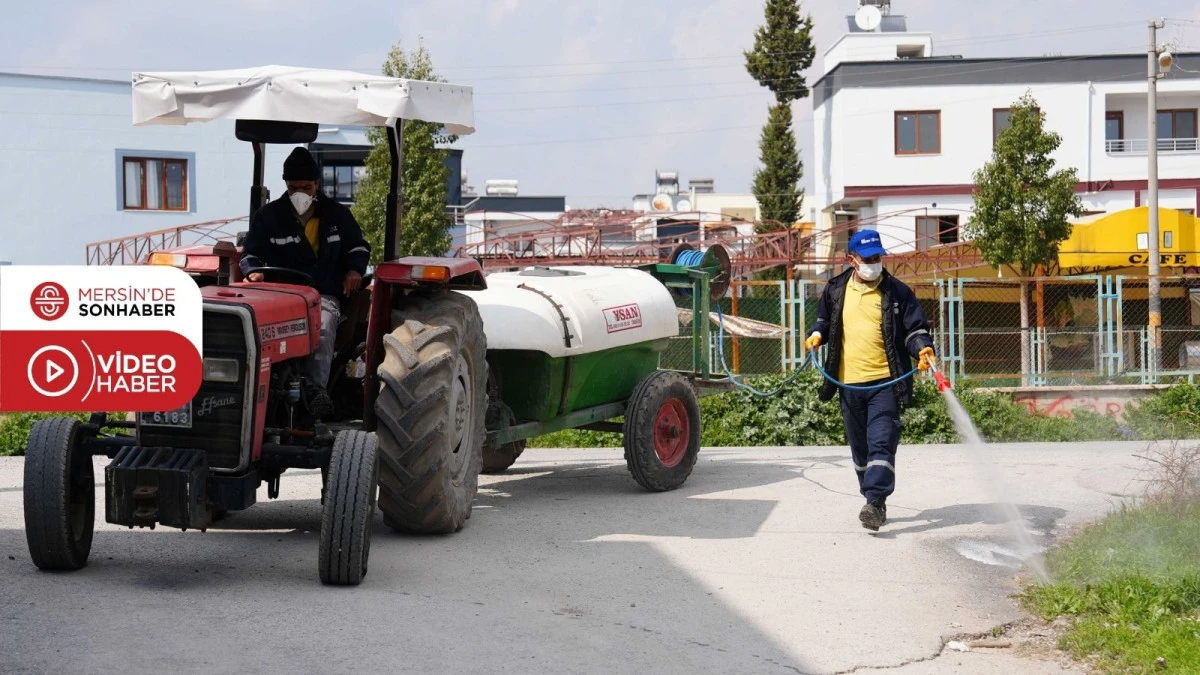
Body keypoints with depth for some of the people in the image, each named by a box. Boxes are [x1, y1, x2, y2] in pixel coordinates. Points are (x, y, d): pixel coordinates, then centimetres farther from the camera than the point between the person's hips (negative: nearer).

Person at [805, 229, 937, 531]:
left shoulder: (897, 291, -1)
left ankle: (876, 503, -19)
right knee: (860, 448, 12)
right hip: (849, 382, 4)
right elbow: (824, 320, 24)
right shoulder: (836, 290, 9)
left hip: (885, 382, -4)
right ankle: (873, 502, 24)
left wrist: (923, 348, -20)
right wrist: (818, 335, 4)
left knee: (881, 444, -14)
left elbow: (915, 327, 0)